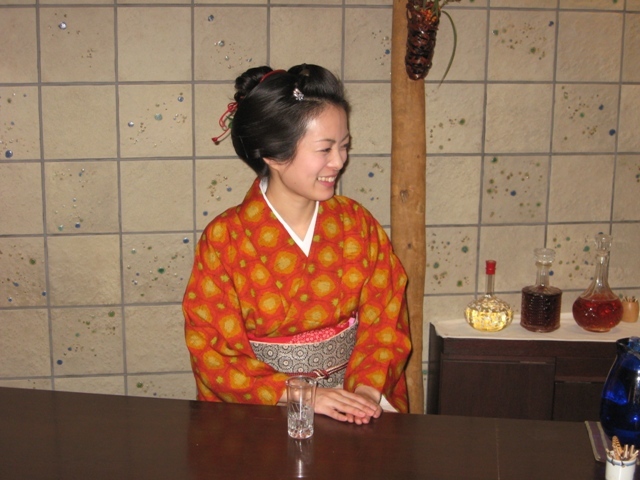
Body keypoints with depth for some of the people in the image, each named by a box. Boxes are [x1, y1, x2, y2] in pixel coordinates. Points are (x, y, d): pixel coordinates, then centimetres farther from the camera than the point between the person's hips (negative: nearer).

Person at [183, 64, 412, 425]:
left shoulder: (357, 223, 2)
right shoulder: (224, 239, -7)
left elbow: (386, 321, 2)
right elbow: (213, 352, -8)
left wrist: (366, 388, -16)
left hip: (352, 401, 2)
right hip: (261, 411, -2)